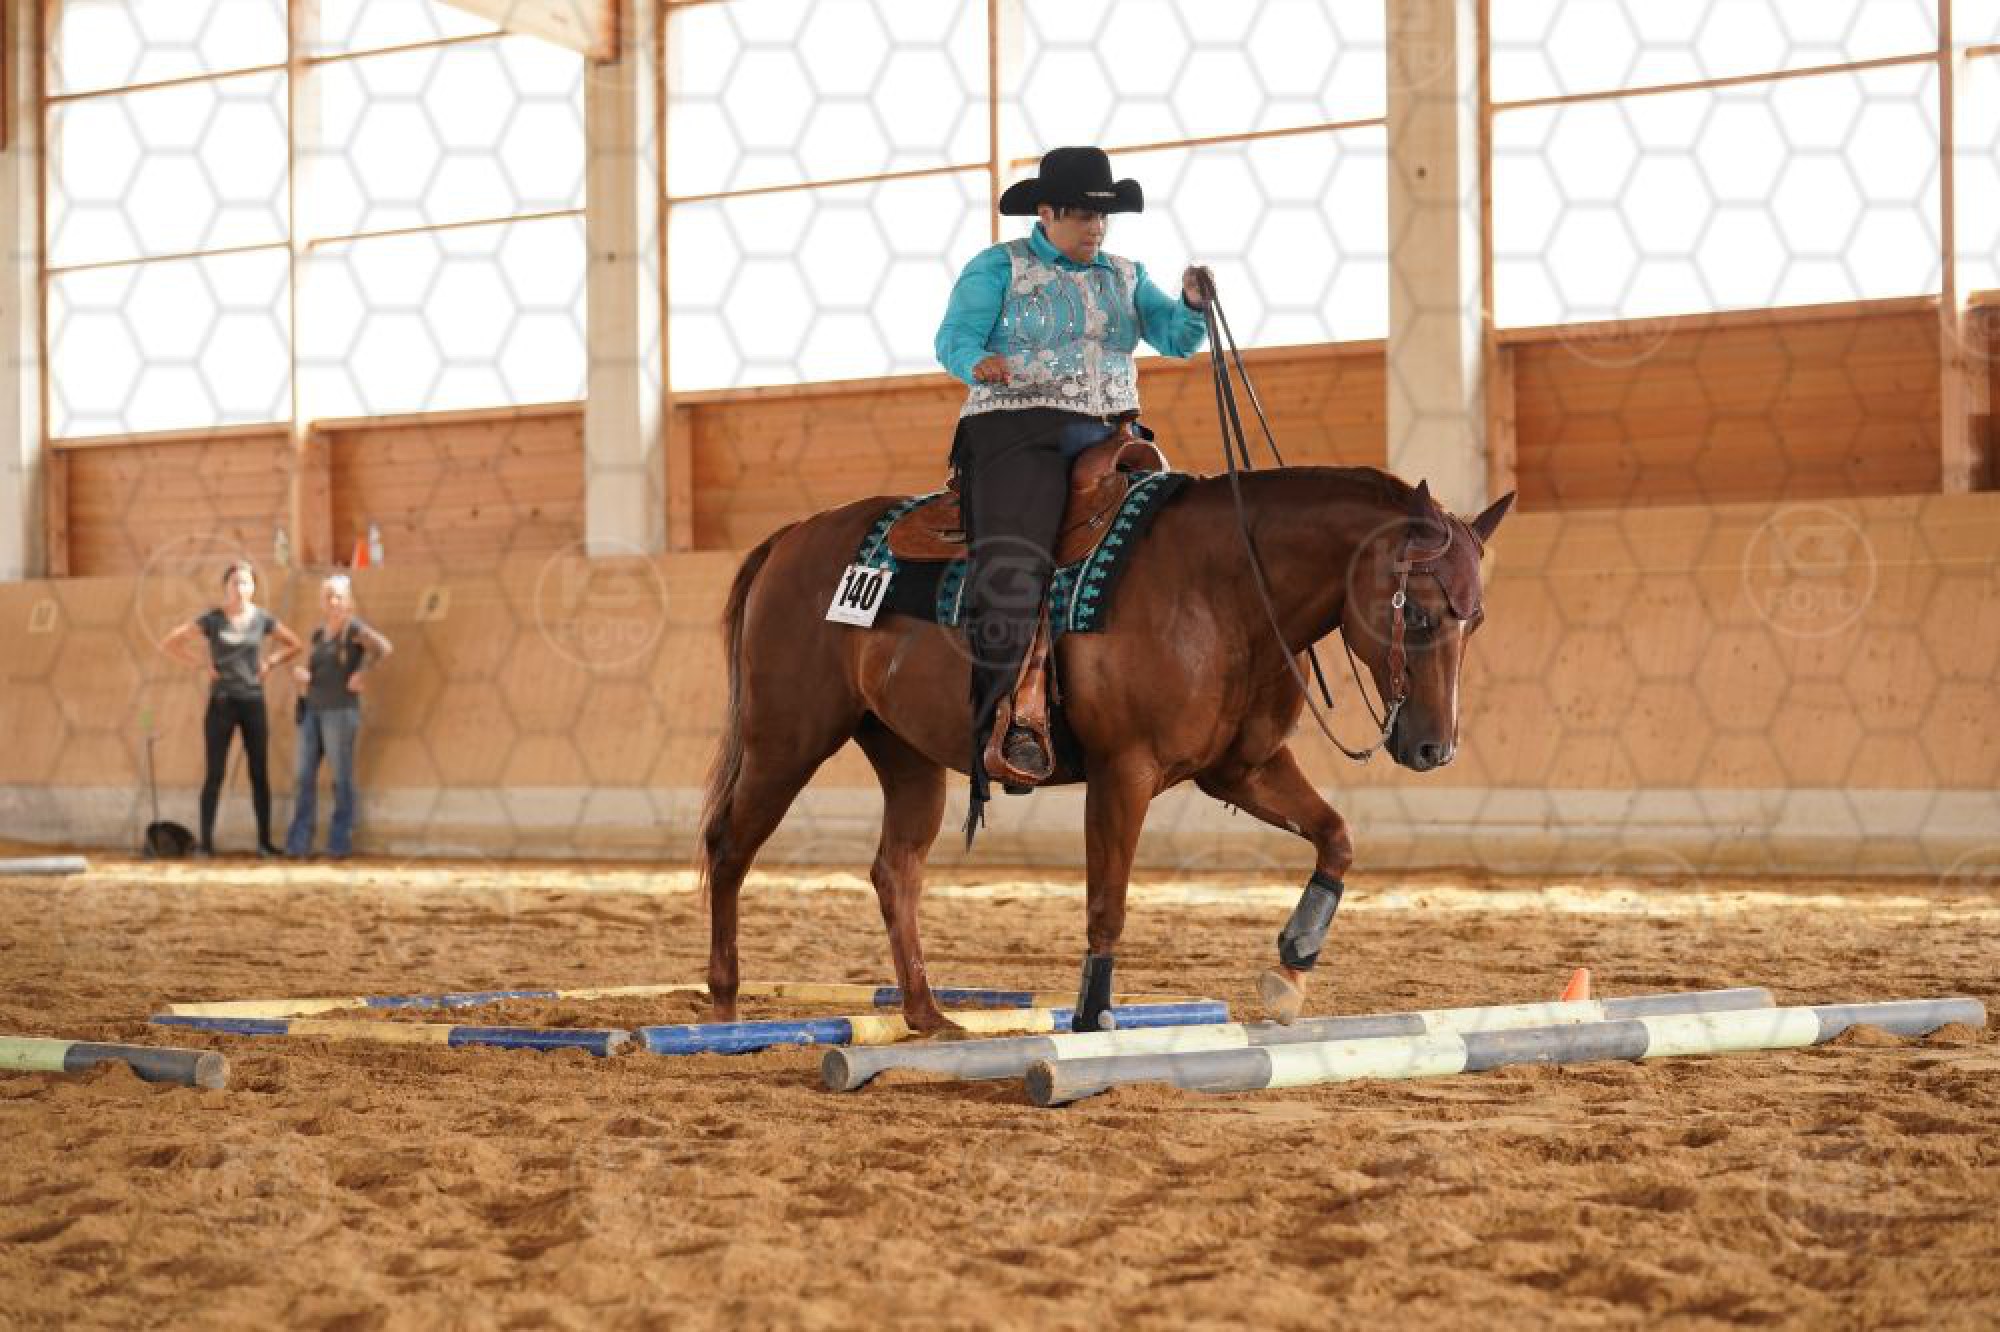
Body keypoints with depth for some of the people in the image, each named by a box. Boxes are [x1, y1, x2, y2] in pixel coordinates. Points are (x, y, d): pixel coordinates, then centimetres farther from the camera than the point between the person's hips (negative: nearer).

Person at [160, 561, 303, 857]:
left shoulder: (262, 619, 3)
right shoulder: (212, 619, -4)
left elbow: (293, 644, 16)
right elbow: (169, 644, -2)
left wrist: (269, 663, 2)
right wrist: (200, 664, -8)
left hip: (254, 701, 2)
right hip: (222, 702, -2)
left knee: (259, 774, 4)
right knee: (214, 774, 0)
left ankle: (264, 841, 10)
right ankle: (206, 841, 3)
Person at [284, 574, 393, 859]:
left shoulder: (354, 628, -7)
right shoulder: (318, 633, 14)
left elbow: (384, 648, -22)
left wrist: (362, 675, -16)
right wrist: (300, 673, -3)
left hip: (341, 710, -7)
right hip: (311, 710, 7)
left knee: (342, 779, -1)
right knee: (305, 777, 3)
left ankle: (340, 845, 4)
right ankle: (298, 844, 6)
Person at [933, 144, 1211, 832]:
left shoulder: (1124, 277, 19)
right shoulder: (997, 268, 5)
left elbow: (1177, 338, 9)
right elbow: (953, 338, -4)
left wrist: (1193, 303, -13)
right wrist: (978, 362, -26)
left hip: (1109, 437, 6)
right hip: (1018, 433, -5)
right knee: (1011, 569, -23)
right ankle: (998, 728, -24)